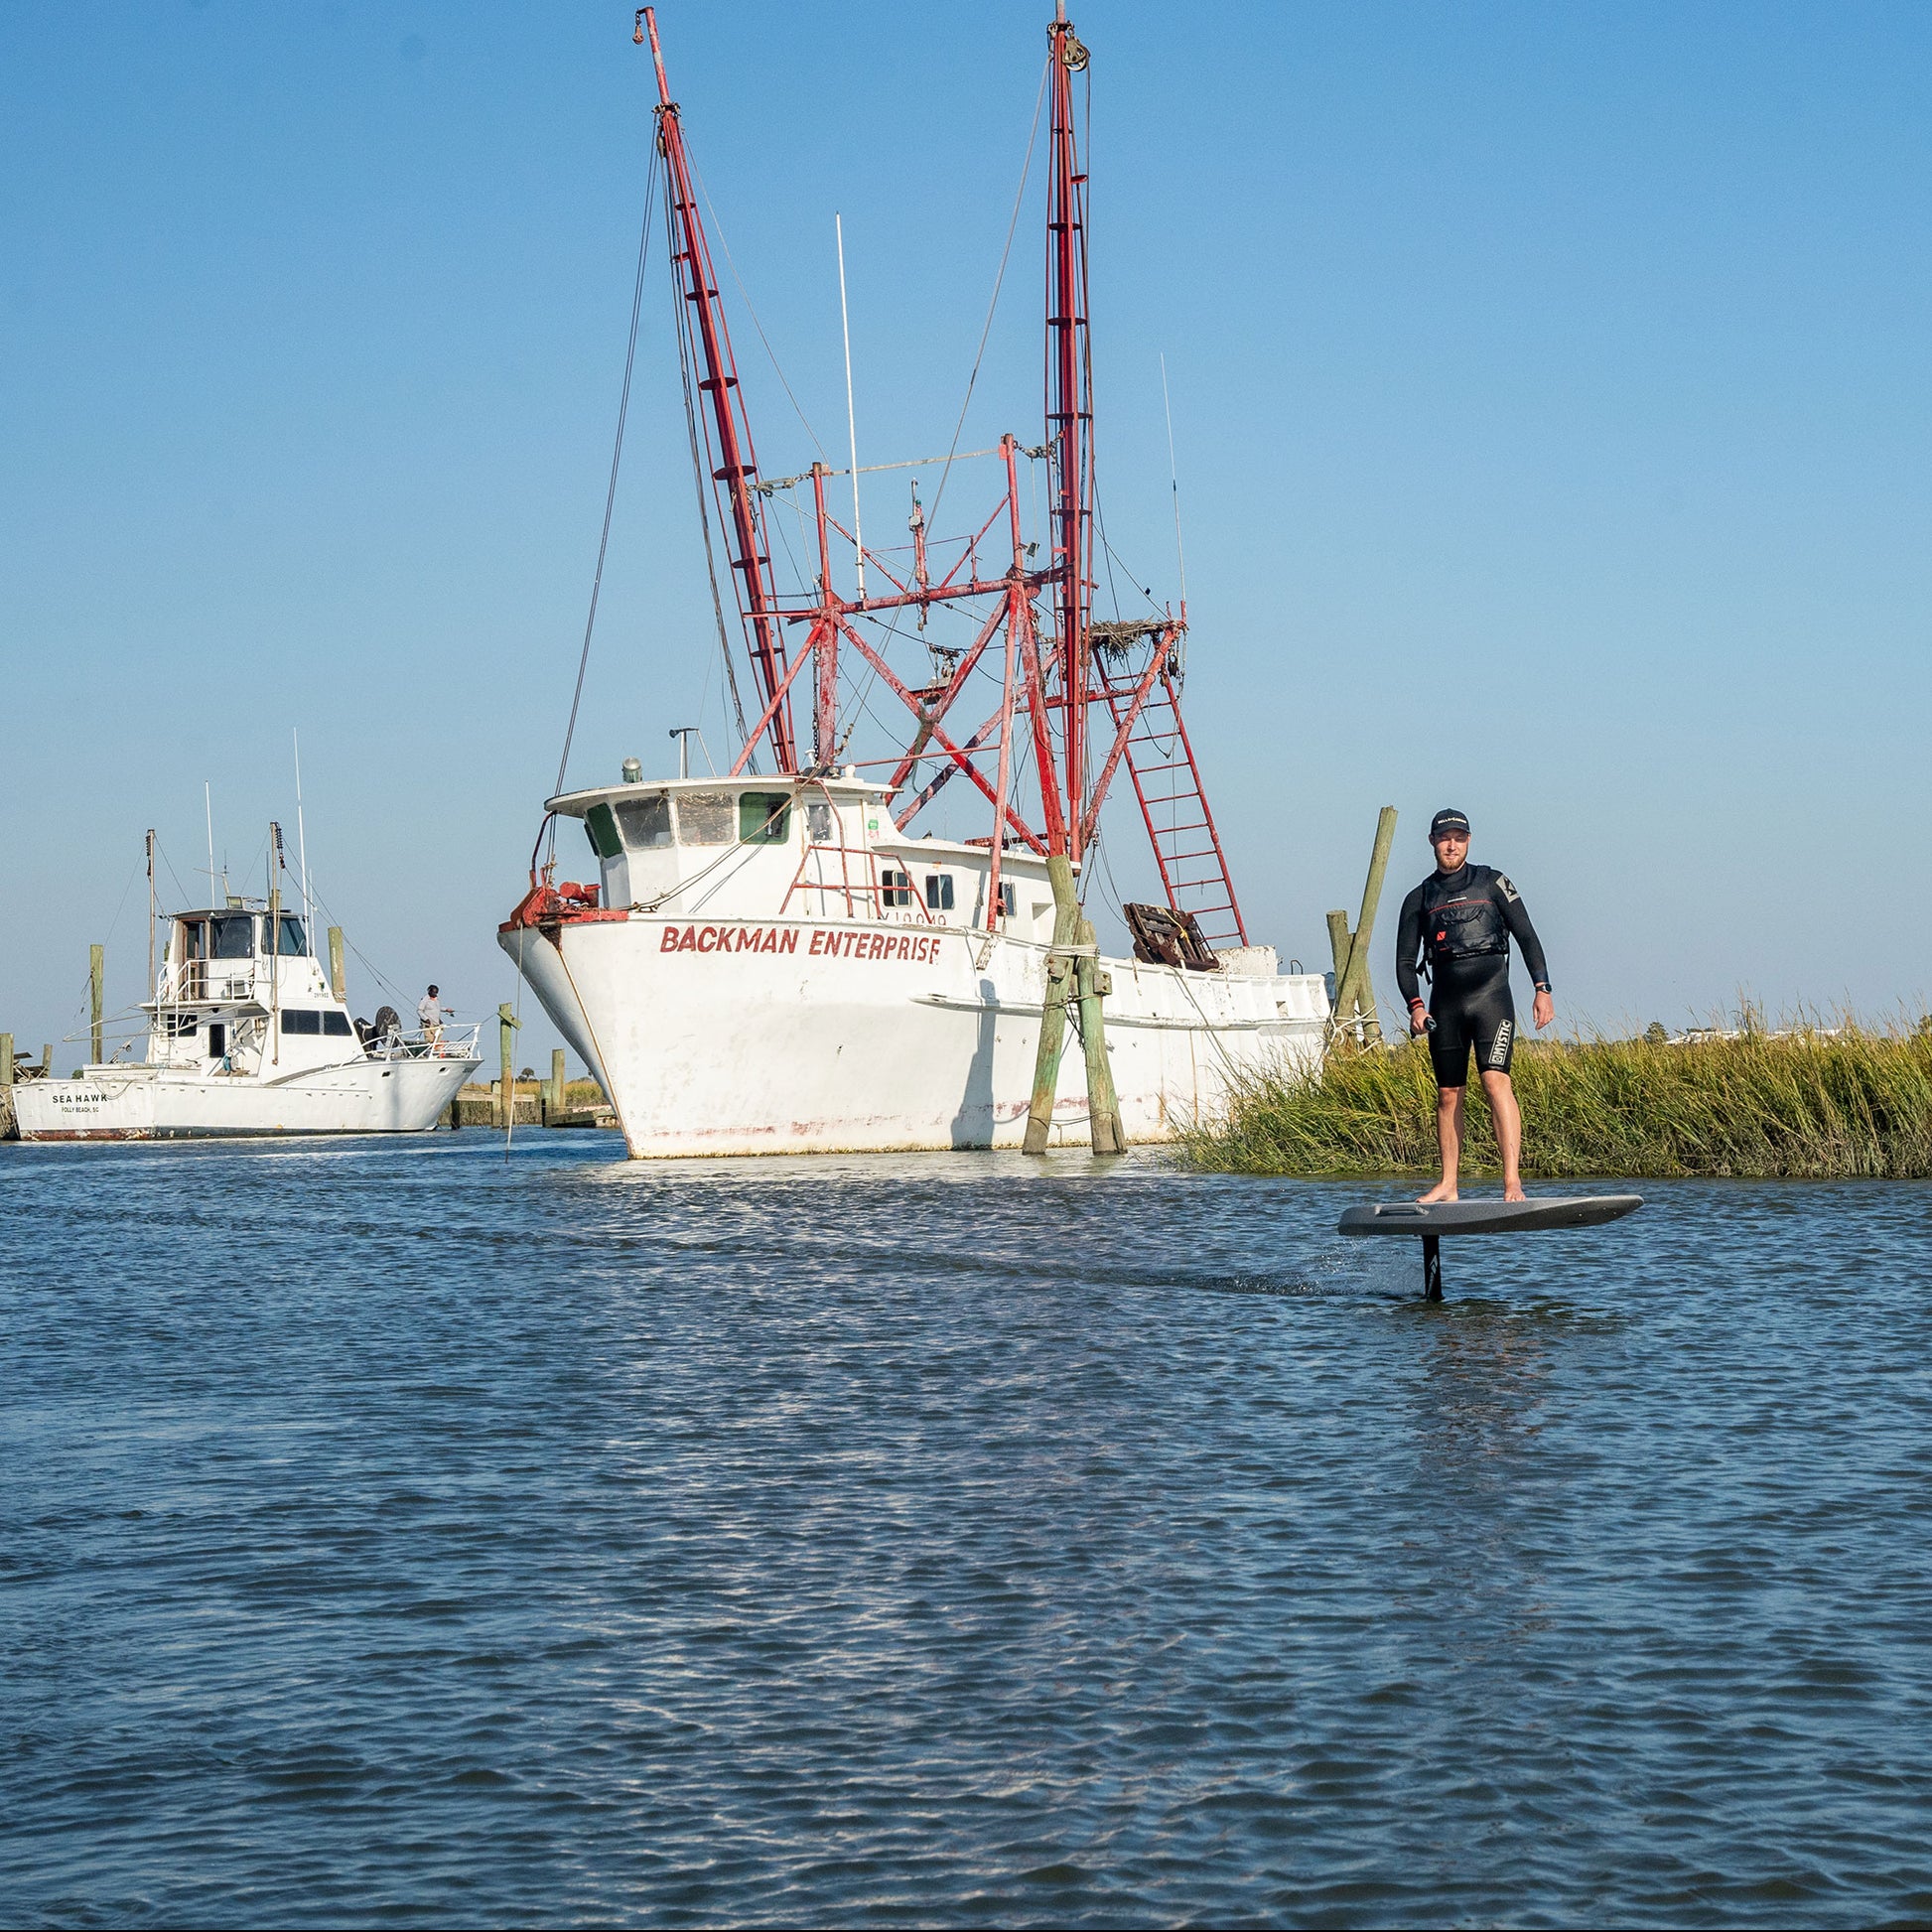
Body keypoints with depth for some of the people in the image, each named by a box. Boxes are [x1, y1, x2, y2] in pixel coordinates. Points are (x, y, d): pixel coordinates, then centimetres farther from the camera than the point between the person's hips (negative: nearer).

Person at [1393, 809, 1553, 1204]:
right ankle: (1448, 1184, 14)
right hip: (1444, 1004, 3)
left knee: (1496, 1081, -17)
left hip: (1490, 996, -3)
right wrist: (1415, 1006, -3)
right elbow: (1405, 960, 12)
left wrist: (1542, 989, -5)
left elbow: (1527, 937, 5)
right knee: (1448, 1094, 6)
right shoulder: (1419, 899, 13)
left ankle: (1513, 1181, -22)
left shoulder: (1492, 883, 7)